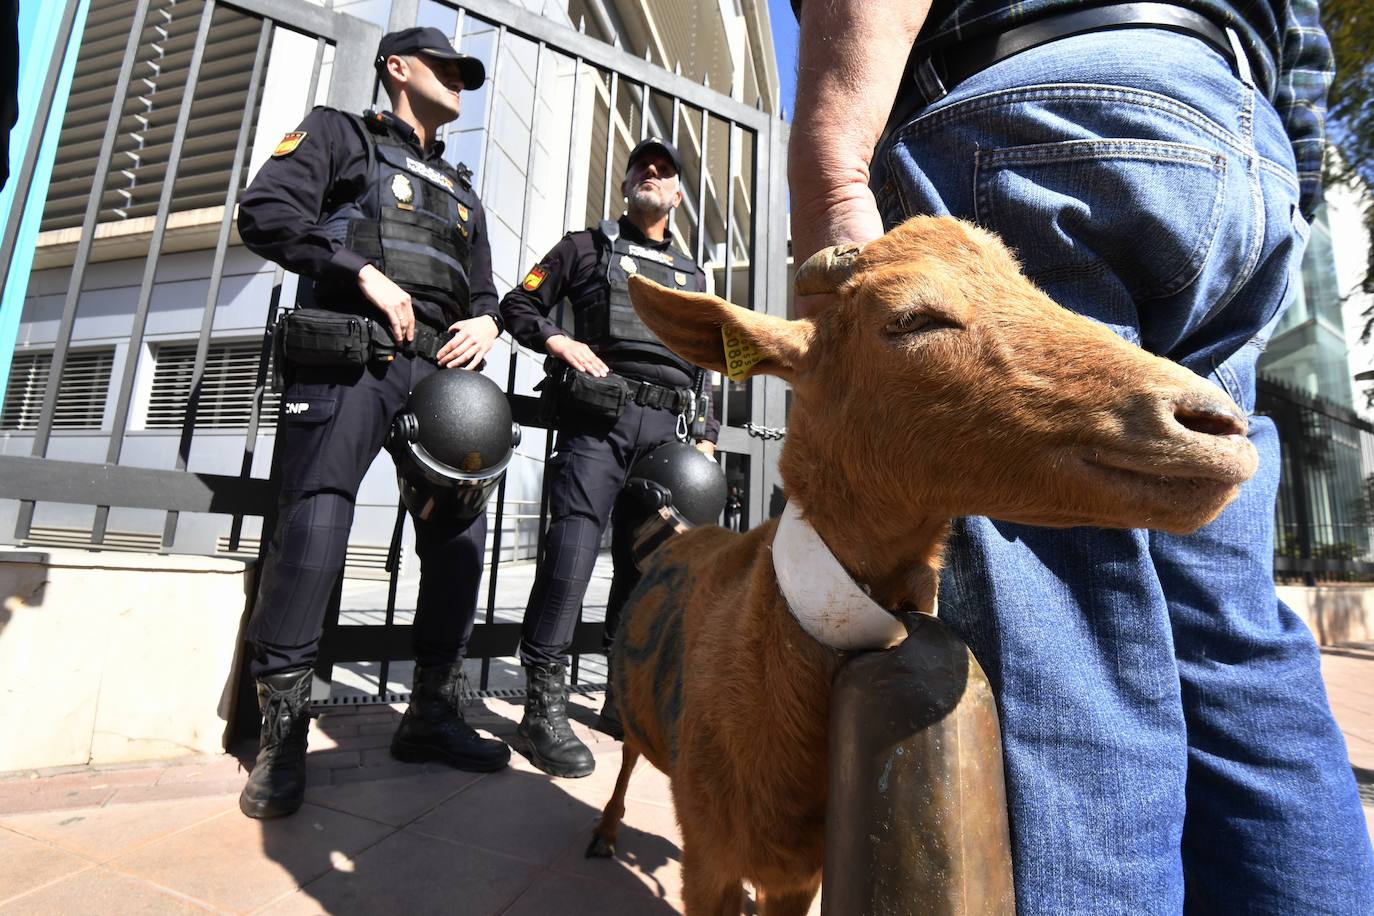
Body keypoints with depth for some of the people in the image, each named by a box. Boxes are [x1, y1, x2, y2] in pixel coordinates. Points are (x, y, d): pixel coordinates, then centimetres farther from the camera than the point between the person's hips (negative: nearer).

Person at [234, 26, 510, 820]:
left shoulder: (461, 192, 32)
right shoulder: (338, 135, 17)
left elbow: (483, 290, 26)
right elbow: (266, 212, 1)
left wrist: (486, 320, 3)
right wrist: (364, 270, -10)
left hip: (436, 367, 5)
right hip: (347, 354, -5)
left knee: (461, 536, -3)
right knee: (315, 528, -17)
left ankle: (433, 715, 9)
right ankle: (283, 731, 0)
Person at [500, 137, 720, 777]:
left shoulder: (692, 276, 27)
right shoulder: (586, 246, 17)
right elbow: (518, 304, 12)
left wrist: (707, 436, 13)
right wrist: (560, 342, -8)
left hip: (669, 426, 4)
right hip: (599, 416, -4)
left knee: (645, 560, 4)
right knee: (574, 544, -15)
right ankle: (544, 708, -7)